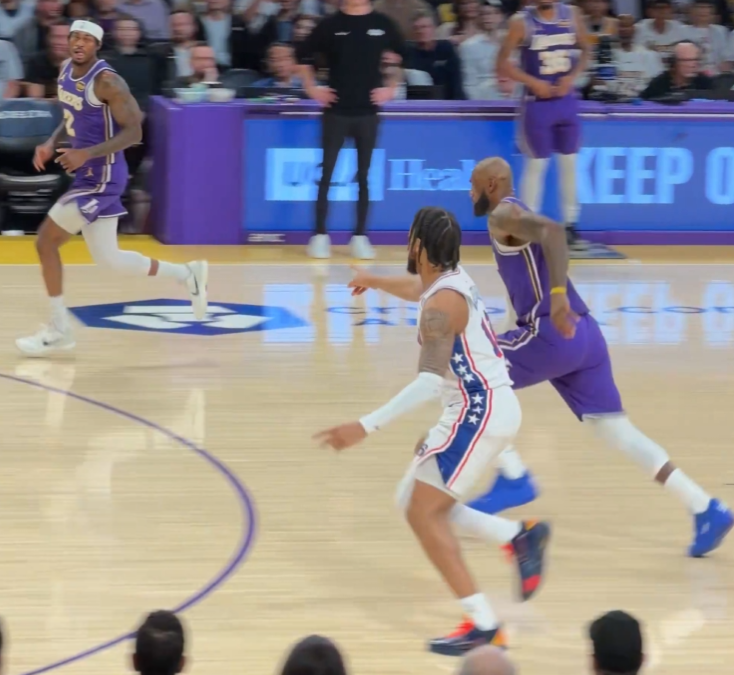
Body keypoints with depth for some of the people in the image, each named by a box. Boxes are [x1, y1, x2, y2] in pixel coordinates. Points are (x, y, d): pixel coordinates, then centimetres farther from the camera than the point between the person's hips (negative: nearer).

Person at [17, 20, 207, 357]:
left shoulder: (106, 82, -20)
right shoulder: (66, 71, 6)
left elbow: (133, 132, -21)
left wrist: (86, 153, -28)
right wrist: (51, 143, 4)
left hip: (102, 178, -9)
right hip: (88, 175, 9)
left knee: (46, 241, -8)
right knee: (108, 259, 15)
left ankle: (59, 329, 3)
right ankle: (188, 275, 28)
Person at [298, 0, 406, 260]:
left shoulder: (382, 24, 1)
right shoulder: (331, 24, -2)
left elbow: (406, 57, 13)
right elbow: (305, 57, 7)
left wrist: (391, 88, 5)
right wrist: (312, 89, 0)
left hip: (367, 112, 1)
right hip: (336, 111, -1)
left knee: (364, 176, 5)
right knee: (327, 174, -1)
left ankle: (360, 236, 11)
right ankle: (320, 235, 5)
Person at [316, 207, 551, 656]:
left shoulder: (441, 305, -21)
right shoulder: (449, 279, 9)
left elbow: (430, 382, -33)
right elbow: (418, 288, 36)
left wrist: (367, 427, -37)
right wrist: (374, 281, 56)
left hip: (481, 412, -10)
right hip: (483, 406, 10)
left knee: (422, 512, -10)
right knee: (417, 503, 15)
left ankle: (484, 626, -13)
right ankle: (522, 537, 13)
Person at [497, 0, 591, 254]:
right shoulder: (522, 22, -10)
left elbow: (585, 50, 11)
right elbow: (503, 62, -7)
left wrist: (572, 77, -6)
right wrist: (533, 82, -17)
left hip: (566, 100, 4)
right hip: (537, 102, -4)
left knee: (569, 163, 8)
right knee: (535, 165, 0)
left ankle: (570, 228, 17)